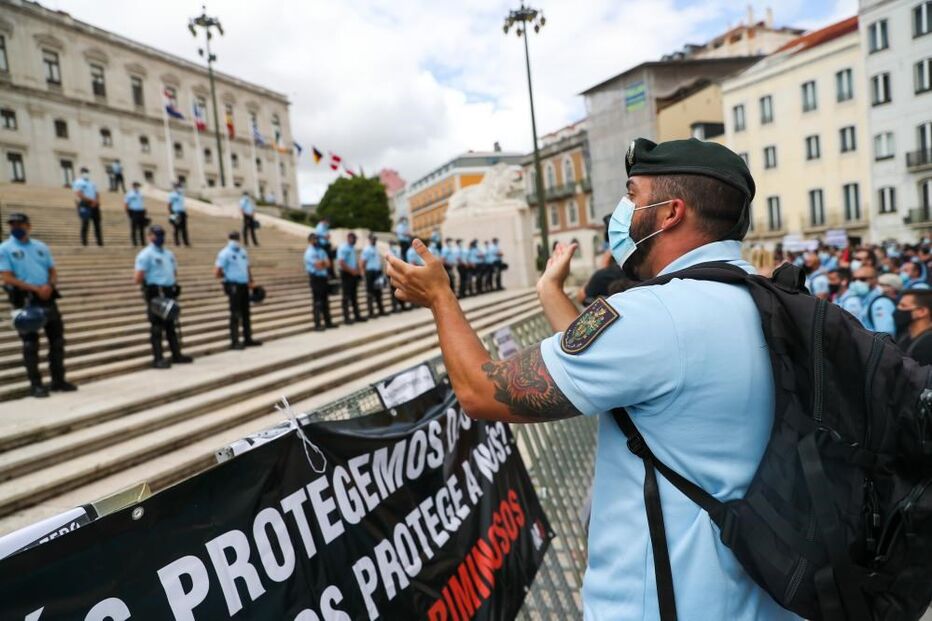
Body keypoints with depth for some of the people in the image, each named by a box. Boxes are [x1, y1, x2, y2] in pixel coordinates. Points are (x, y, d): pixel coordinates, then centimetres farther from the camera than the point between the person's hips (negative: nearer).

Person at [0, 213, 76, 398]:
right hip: (24, 300, -4)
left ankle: (58, 380, 17)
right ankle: (35, 384, 9)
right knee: (30, 343, 1)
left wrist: (49, 285, -8)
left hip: (47, 298, 5)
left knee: (57, 339, 6)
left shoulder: (41, 247, 13)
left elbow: (53, 271, 14)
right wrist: (35, 288, -17)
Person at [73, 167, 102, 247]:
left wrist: (97, 201, -2)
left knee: (97, 222, 5)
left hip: (94, 205, 7)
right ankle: (84, 241, -4)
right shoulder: (78, 182, -1)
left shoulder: (91, 182, 23)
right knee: (85, 223, -9)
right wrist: (91, 200, -17)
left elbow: (96, 194, 20)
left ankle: (99, 241, 9)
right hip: (85, 205, -7)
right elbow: (79, 195, -13)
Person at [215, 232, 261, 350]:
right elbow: (217, 273, -11)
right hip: (233, 286, -7)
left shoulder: (243, 251, 13)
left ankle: (248, 339, 21)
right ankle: (234, 342, 1)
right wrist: (228, 276, 0)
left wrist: (251, 281, 10)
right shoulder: (225, 253, -7)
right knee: (235, 314, -5)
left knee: (246, 313, 12)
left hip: (244, 286, 7)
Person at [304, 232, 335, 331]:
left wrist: (320, 262, -12)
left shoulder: (322, 251, 14)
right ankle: (317, 324, -3)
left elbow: (328, 264, 4)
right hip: (315, 278, -7)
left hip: (324, 278, 7)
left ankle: (328, 322, 20)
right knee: (317, 302, -6)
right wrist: (323, 262, -1)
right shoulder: (309, 252, -8)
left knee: (325, 301, 12)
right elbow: (318, 265, -18)